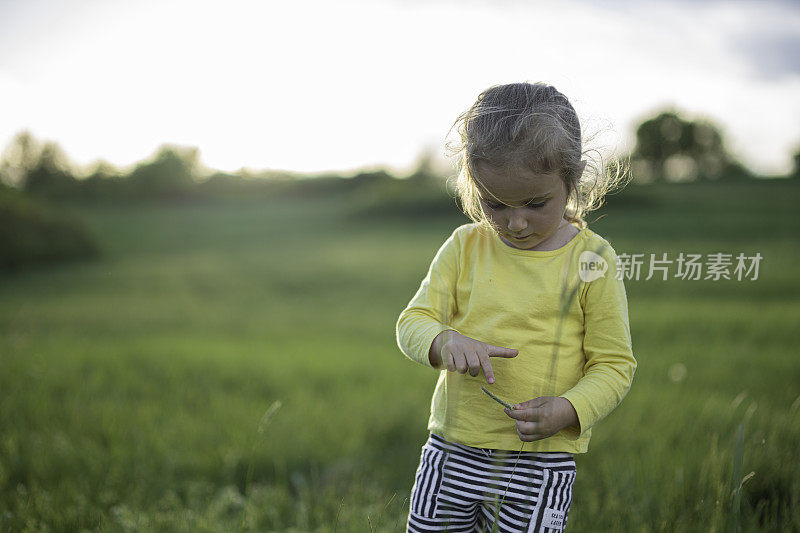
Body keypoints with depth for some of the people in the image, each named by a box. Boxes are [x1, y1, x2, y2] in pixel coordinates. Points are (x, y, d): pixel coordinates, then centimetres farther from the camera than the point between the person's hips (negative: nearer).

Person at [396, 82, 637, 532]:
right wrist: (446, 342, -21)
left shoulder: (592, 261, -5)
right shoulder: (464, 247, 2)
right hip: (452, 450, 3)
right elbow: (413, 321, 2)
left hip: (541, 466, -2)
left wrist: (568, 410, -21)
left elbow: (615, 363, -3)